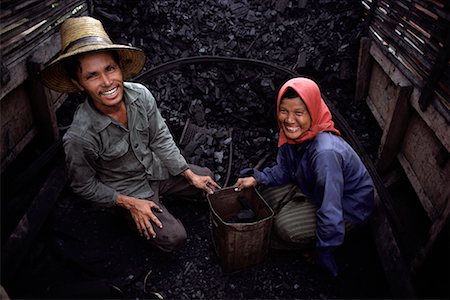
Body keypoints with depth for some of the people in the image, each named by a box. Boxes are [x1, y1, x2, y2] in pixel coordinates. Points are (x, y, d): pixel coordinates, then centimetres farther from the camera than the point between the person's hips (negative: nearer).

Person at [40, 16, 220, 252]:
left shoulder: (140, 95, -21)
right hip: (126, 191, -4)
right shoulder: (80, 137, -32)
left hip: (156, 169, 5)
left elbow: (161, 139, -7)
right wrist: (129, 203, -15)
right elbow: (84, 186, -14)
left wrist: (190, 175, -6)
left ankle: (162, 195, 28)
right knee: (173, 237, -15)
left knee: (207, 181, 11)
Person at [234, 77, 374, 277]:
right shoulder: (293, 134, -15)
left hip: (348, 206, -8)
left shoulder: (325, 152, -40)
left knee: (286, 226, -19)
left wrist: (325, 250, -23)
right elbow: (284, 171, 1)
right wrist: (257, 178, -14)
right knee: (270, 196, 1)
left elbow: (331, 209, -34)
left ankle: (344, 229, 7)